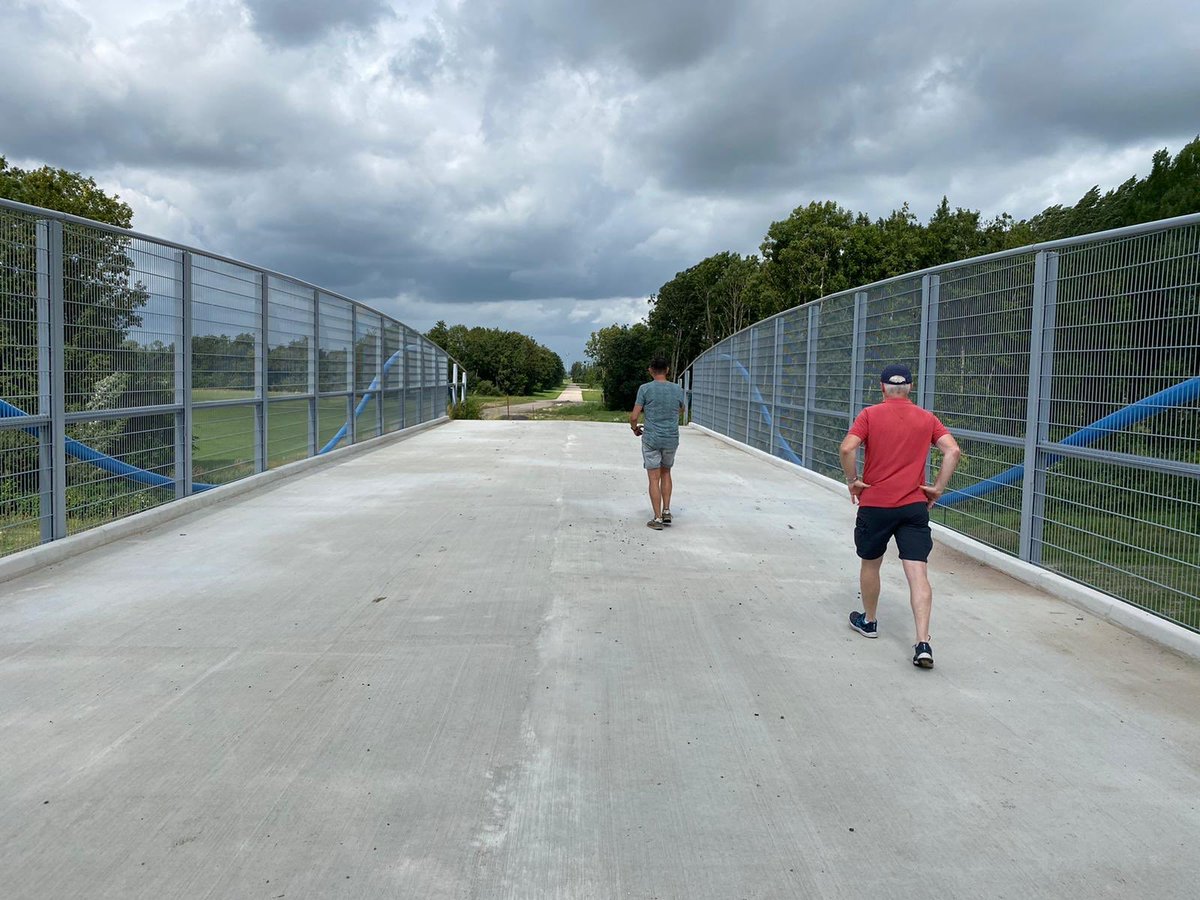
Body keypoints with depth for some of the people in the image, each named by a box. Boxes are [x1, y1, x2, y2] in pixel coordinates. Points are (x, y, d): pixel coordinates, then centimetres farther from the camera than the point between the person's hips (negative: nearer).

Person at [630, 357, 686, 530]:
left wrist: (635, 428, 12)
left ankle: (658, 519, 3)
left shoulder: (645, 389, -8)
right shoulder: (677, 389, 1)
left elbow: (634, 417, -8)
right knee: (666, 473, 21)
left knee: (654, 478, 2)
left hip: (651, 439, -3)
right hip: (672, 439, 3)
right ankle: (666, 511, 14)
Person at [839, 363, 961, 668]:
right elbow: (953, 451, -5)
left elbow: (847, 448, -16)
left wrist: (853, 481, -2)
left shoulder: (870, 414, -2)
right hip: (914, 506, 1)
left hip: (874, 504, -1)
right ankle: (923, 643, -13)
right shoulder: (927, 418, 7)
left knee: (870, 564, 20)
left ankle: (868, 621, 37)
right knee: (918, 574, -4)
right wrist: (938, 488, 2)